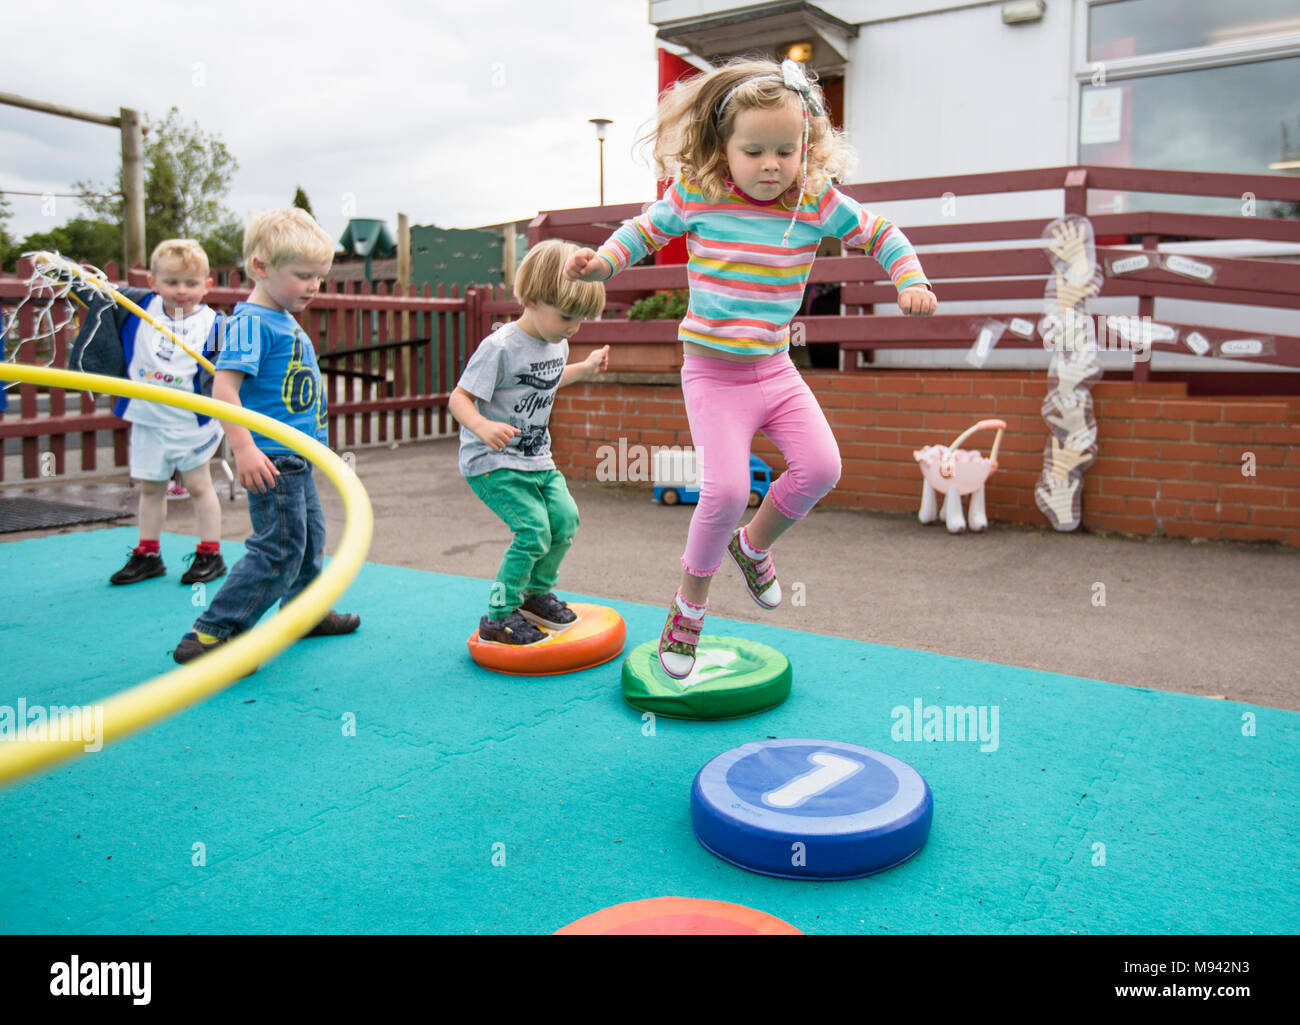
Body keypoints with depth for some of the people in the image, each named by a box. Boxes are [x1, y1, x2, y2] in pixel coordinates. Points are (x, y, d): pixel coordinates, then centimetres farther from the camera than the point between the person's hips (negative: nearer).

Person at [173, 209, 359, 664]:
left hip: (295, 457, 10)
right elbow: (223, 385, -25)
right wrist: (243, 447, -31)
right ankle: (209, 635, -4)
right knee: (280, 548, -10)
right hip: (270, 456, -10)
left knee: (310, 535, 21)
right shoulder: (251, 321, -16)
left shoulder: (287, 323, 13)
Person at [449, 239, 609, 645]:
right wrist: (483, 427, -39)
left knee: (565, 518, 0)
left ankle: (537, 593, 26)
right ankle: (497, 618, -2)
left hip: (537, 459, 8)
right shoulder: (500, 346, -20)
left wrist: (585, 368, 24)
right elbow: (459, 398, -21)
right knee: (533, 530, -17)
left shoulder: (557, 343, 6)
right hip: (493, 463, -8)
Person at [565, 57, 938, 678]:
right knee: (726, 489, -17)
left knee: (821, 466, -10)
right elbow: (645, 230, 9)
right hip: (713, 374, -4)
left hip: (776, 370, 4)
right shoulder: (695, 194, -8)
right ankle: (689, 605, 7)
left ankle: (753, 545, 20)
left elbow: (879, 234, 10)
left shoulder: (818, 202, -3)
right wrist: (603, 261, -8)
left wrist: (910, 280, -6)